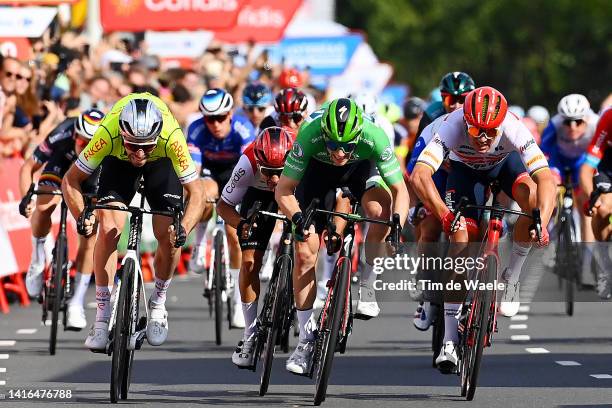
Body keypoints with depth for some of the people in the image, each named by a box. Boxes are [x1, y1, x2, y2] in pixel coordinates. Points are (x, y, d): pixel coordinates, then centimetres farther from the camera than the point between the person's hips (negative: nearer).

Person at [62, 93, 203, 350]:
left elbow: (195, 191, -31)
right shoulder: (109, 134, -40)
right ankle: (102, 316, -7)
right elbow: (70, 180, -28)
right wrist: (81, 217, -44)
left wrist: (183, 230, -47)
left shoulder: (171, 137, -41)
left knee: (167, 235, -12)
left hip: (161, 162, 0)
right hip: (118, 161, 0)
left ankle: (158, 304, 14)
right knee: (109, 229, -17)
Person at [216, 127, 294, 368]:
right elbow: (224, 205, -22)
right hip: (259, 194, 0)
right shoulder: (248, 163, -37)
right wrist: (241, 224, -42)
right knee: (250, 261, -10)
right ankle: (250, 334, 3)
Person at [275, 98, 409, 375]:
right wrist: (297, 216, -50)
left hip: (361, 167, 0)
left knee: (379, 206, -34)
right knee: (304, 254, -9)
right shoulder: (310, 135, -38)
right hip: (318, 169, 0)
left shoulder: (375, 137, -37)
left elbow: (400, 190, -29)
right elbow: (283, 191, -30)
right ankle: (306, 340, 3)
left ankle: (366, 284, -14)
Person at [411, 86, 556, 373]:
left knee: (534, 201, -31)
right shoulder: (453, 126, -39)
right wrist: (444, 214, -62)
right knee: (461, 241, -15)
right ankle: (449, 342, -10)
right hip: (465, 169, 0)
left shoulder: (513, 128, -39)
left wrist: (542, 222, -61)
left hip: (505, 162, 0)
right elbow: (419, 176, -48)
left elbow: (546, 178, -45)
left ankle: (511, 277, -8)